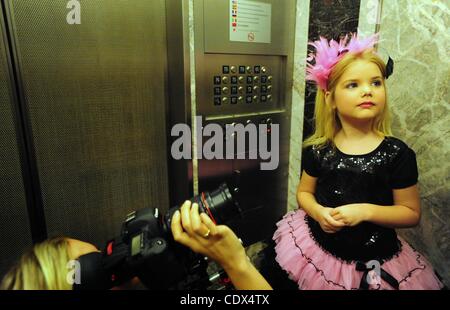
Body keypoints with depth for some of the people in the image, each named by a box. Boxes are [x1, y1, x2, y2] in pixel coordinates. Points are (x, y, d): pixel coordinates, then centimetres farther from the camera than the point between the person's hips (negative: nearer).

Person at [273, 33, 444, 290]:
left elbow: (412, 213, -6)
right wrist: (318, 212, -17)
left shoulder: (397, 153, -12)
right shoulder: (318, 150, -7)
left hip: (373, 261, -1)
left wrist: (366, 211, -22)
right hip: (318, 247, 2)